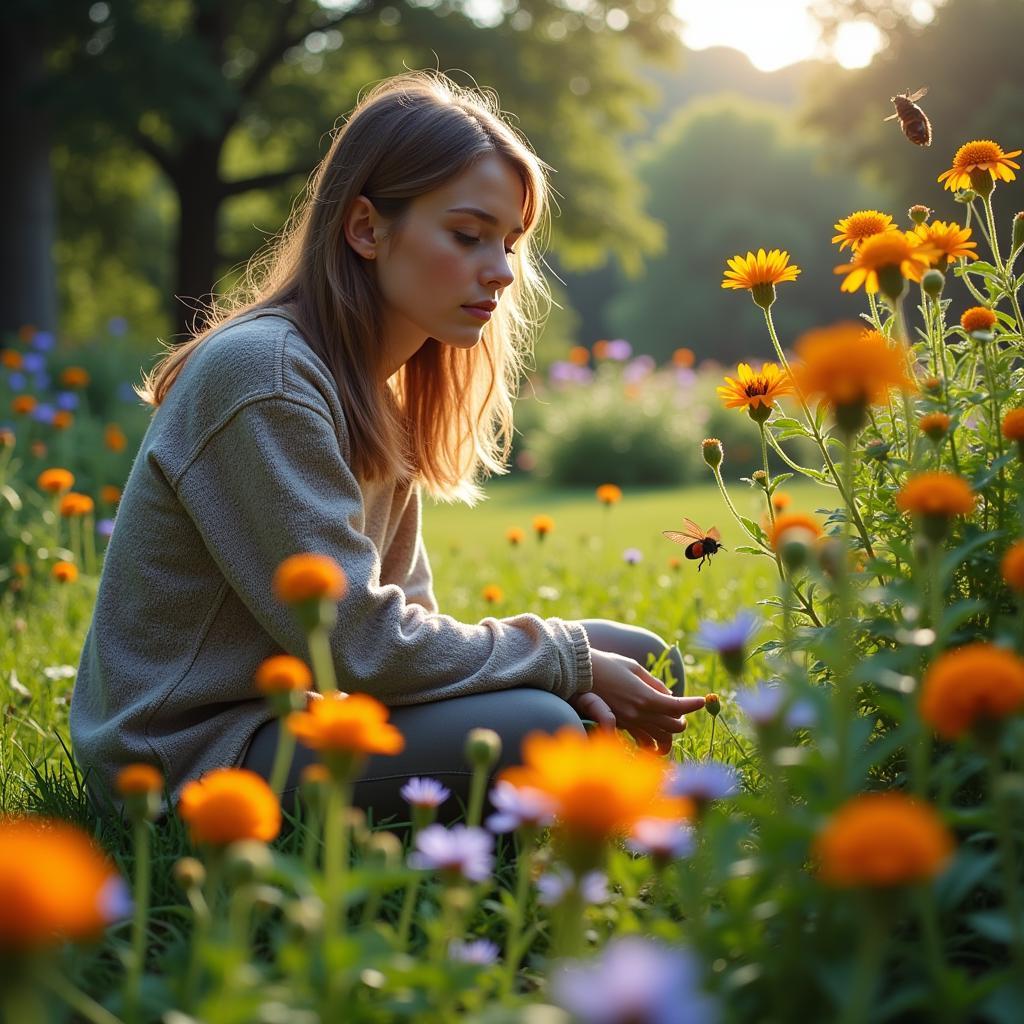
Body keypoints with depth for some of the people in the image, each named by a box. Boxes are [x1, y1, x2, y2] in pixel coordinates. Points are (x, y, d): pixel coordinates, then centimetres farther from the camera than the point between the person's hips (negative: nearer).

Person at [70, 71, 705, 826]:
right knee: (530, 733, -28)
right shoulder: (264, 375, -23)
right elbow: (357, 645, -24)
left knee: (635, 660, 4)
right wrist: (566, 660, -14)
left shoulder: (381, 386, 7)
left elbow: (403, 614, 6)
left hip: (298, 702, 9)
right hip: (193, 753, -9)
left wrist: (571, 668, -10)